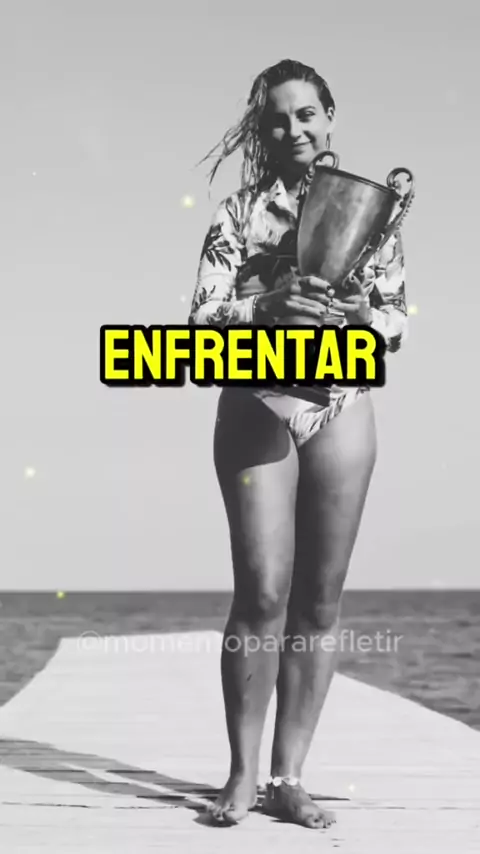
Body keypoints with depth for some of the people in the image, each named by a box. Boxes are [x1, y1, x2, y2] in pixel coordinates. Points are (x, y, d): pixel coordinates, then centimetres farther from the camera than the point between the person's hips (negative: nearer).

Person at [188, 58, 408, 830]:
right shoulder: (240, 212, 3)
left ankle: (289, 775, 10)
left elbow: (399, 317, 7)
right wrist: (269, 305, -20)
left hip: (341, 409, 2)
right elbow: (203, 316, -3)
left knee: (321, 596, 2)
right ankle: (243, 775, 5)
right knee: (263, 592, -6)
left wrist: (357, 316, -14)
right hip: (257, 407, -2)